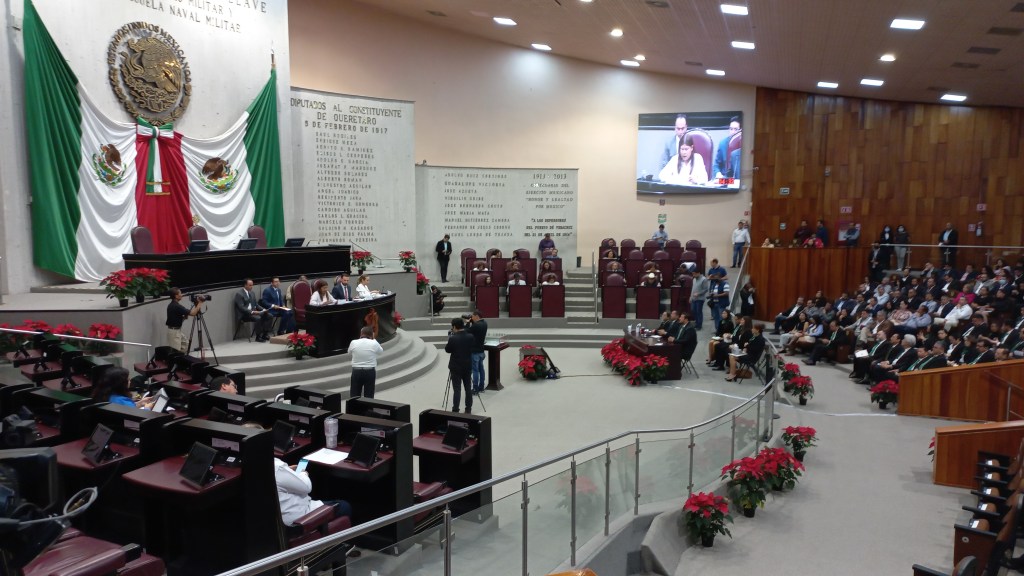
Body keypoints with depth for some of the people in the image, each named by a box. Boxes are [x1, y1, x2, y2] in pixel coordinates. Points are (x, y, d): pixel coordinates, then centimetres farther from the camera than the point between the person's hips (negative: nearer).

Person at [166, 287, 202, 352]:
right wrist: (200, 303, -14)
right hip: (174, 331, -10)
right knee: (175, 351, -5)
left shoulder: (171, 305, 8)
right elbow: (193, 313, -24)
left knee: (185, 344, 20)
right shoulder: (176, 306, -22)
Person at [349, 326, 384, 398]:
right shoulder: (374, 343, -9)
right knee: (369, 396, 5)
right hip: (370, 372, -1)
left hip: (356, 371, 1)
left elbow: (349, 352, 16)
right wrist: (373, 339, 15)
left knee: (354, 396, 8)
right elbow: (381, 352, 11)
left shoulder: (354, 343, -6)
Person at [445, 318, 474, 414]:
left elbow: (447, 350, -4)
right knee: (468, 388, 12)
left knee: (457, 389, 0)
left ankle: (455, 410, 4)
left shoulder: (453, 338, -18)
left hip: (456, 367, -4)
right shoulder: (470, 337, -4)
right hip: (468, 366, 4)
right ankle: (468, 409, 19)